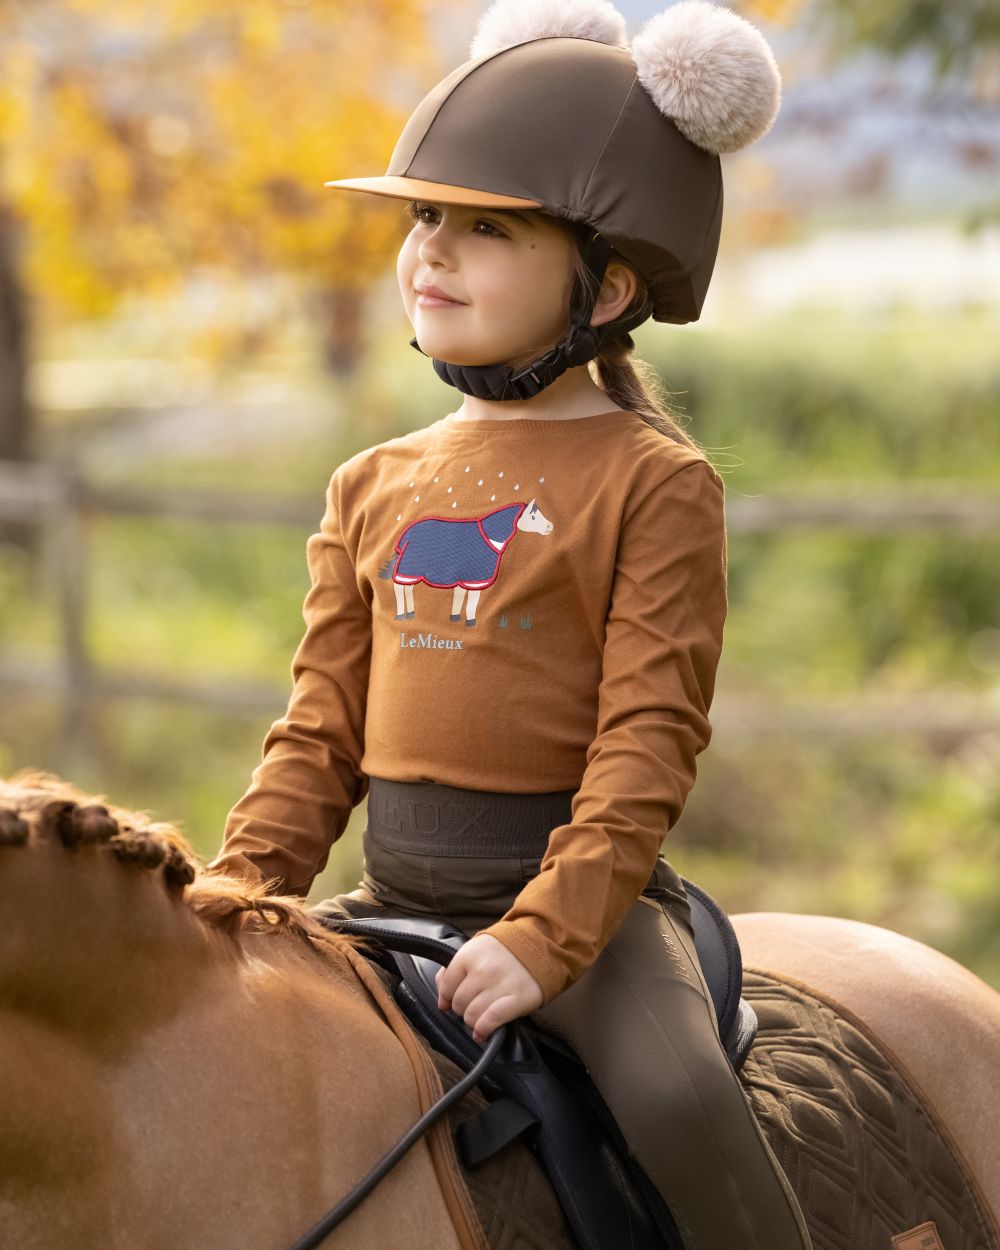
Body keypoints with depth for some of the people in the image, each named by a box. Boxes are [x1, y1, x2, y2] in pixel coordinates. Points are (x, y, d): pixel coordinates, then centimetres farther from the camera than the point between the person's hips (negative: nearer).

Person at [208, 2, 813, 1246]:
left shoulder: (654, 483, -6)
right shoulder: (375, 487, 11)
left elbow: (649, 740, -13)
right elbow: (321, 732, 12)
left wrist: (544, 935, -23)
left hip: (579, 891, -6)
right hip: (395, 894, 6)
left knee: (676, 1097, -31)